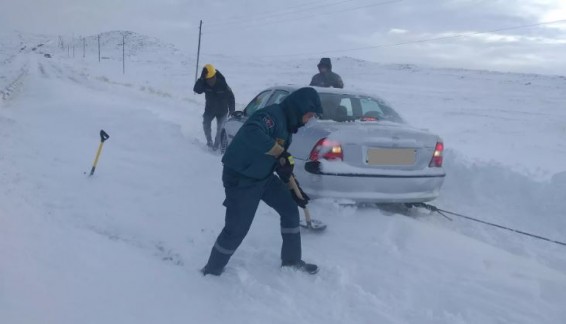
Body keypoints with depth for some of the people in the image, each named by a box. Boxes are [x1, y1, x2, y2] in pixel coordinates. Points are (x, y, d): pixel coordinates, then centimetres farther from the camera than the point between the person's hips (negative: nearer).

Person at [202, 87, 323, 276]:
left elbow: (280, 161, 18)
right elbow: (251, 133, -44)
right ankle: (211, 271, 17)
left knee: (290, 210, 10)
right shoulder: (272, 115, -22)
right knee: (236, 229, -5)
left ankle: (291, 260, 27)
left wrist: (293, 187, 18)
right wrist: (280, 153, -40)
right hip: (240, 179, -10)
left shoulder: (287, 124, 8)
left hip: (264, 176, 10)